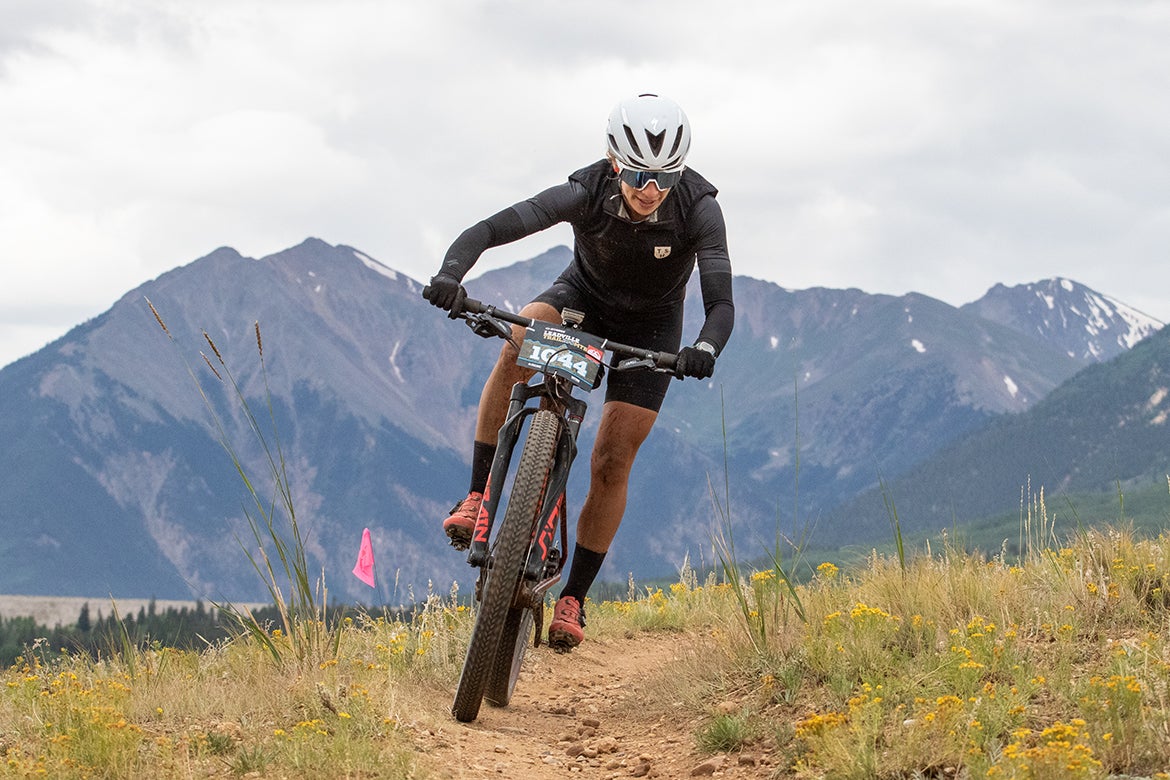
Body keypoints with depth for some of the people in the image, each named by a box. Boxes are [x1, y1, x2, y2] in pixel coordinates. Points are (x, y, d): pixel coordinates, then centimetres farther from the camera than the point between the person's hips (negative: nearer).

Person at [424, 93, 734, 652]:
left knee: (612, 463, -8)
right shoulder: (585, 194, -31)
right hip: (583, 297, 0)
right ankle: (478, 494, -22)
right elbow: (489, 230, -38)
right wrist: (451, 272, -59)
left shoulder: (697, 208, -31)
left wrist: (706, 347, -60)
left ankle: (573, 598, 7)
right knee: (518, 348, -34)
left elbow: (721, 301, -37)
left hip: (651, 325, 0)